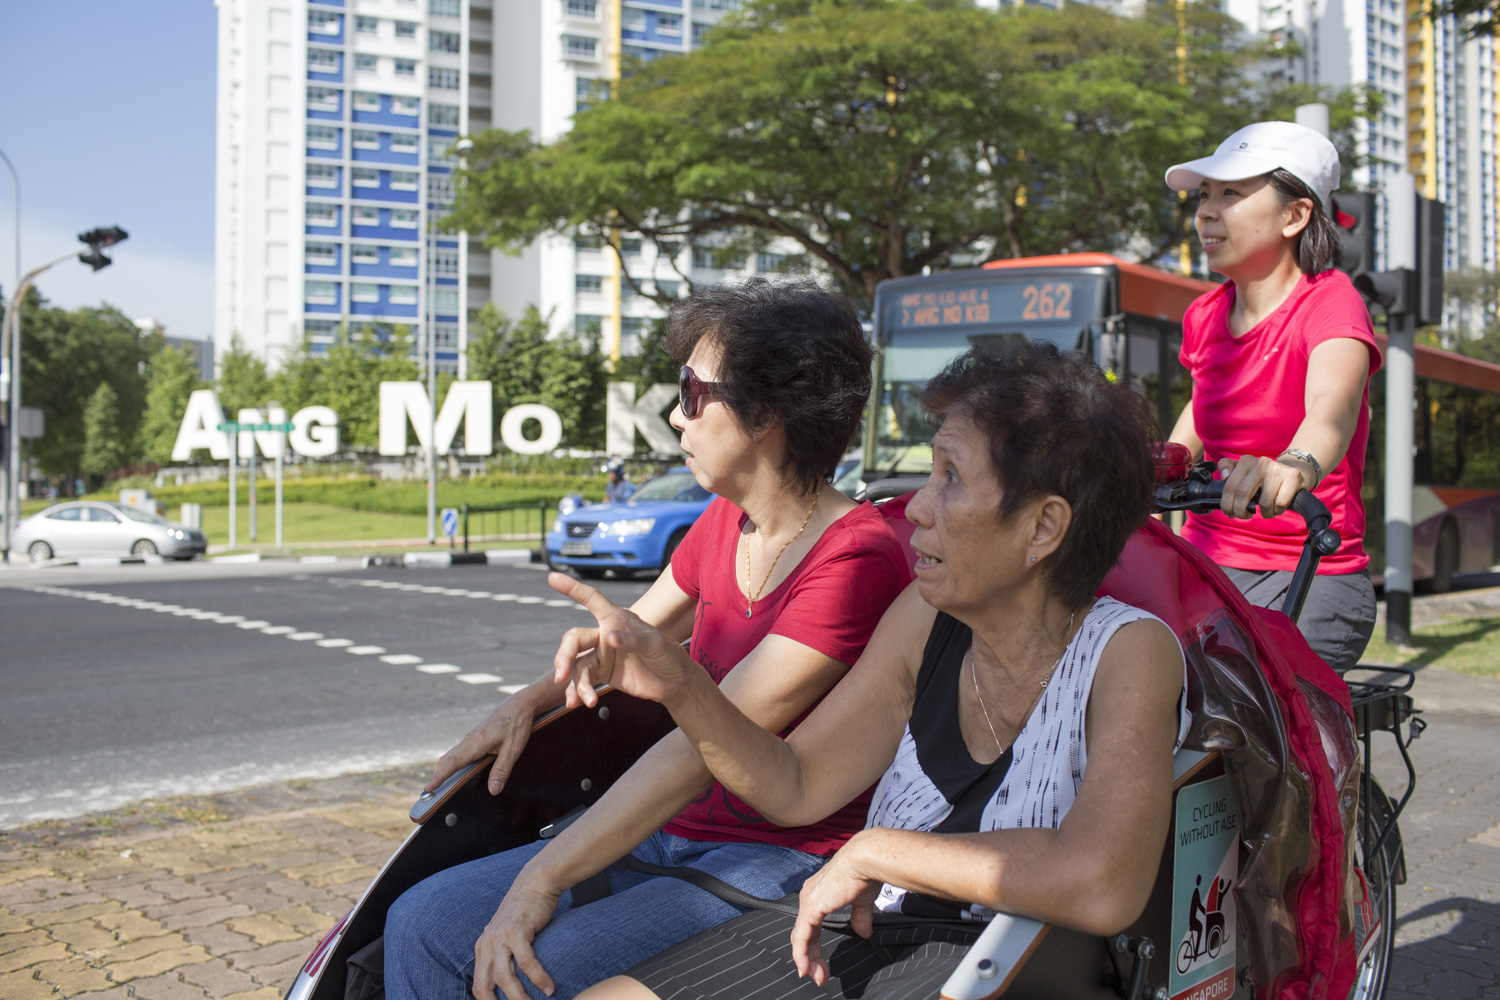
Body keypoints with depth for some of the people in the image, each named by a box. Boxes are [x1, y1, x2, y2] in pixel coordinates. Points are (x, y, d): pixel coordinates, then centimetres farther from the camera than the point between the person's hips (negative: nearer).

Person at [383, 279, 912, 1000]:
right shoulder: (724, 524, 8)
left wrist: (543, 877, -22)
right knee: (421, 922, -4)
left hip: (784, 860, -8)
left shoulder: (857, 560, -19)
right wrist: (528, 703, 7)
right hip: (677, 832, 8)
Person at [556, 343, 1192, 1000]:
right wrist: (680, 686, -13)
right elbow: (795, 786, 5)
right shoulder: (924, 619, 0)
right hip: (869, 933, 5)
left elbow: (1102, 887, -32)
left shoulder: (1129, 652, -16)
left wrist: (873, 850, -21)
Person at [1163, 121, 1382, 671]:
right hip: (1205, 563, 6)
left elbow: (1333, 405, -31)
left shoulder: (1330, 302, -8)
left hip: (1310, 579, -5)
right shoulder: (1206, 317, 10)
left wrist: (1298, 463, -53)